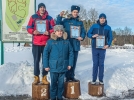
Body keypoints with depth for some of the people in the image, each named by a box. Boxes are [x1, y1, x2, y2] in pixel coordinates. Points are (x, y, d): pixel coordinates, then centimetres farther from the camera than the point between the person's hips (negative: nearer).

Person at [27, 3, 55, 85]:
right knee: (36, 60, 3)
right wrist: (33, 31, -16)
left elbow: (54, 29, 5)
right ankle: (36, 77, 14)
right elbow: (29, 28, 5)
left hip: (46, 43, 1)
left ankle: (44, 78, 14)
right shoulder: (33, 17, 6)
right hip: (36, 43, 0)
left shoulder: (49, 18, 7)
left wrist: (49, 32, -15)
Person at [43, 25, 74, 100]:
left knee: (61, 83, 12)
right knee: (53, 82, 9)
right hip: (53, 67, -2)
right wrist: (46, 65, -7)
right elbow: (45, 53, -5)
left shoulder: (66, 42, 2)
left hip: (63, 67, 2)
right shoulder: (50, 41, -6)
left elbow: (71, 53, 6)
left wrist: (70, 64, 1)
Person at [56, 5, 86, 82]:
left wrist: (82, 37, -9)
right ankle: (68, 76, 8)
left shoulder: (80, 22, 11)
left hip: (76, 44, 4)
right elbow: (58, 25, -10)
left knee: (74, 61, 10)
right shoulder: (66, 20, 2)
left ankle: (72, 76, 21)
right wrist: (60, 17, -21)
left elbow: (83, 32, 11)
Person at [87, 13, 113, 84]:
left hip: (103, 48, 1)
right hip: (95, 48, -1)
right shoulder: (94, 26, 1)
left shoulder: (108, 27, 3)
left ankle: (101, 79, 14)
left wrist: (108, 45, -10)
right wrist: (92, 36, -17)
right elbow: (88, 34, 4)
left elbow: (110, 37, 6)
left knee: (101, 64, 5)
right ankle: (94, 79, 11)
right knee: (95, 64, 3)